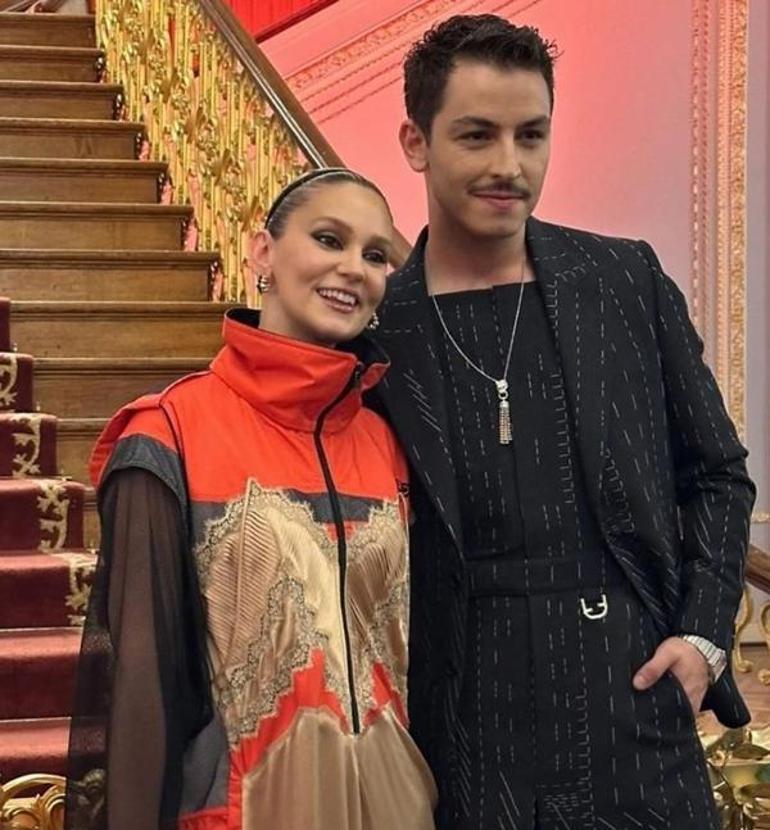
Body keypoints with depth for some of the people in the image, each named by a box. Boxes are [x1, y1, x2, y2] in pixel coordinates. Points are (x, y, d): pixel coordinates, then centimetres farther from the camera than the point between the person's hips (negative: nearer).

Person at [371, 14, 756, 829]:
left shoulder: (628, 282, 3)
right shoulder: (375, 329, -2)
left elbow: (715, 475, 12)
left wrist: (705, 636, 1)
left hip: (637, 739, 1)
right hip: (462, 763, -1)